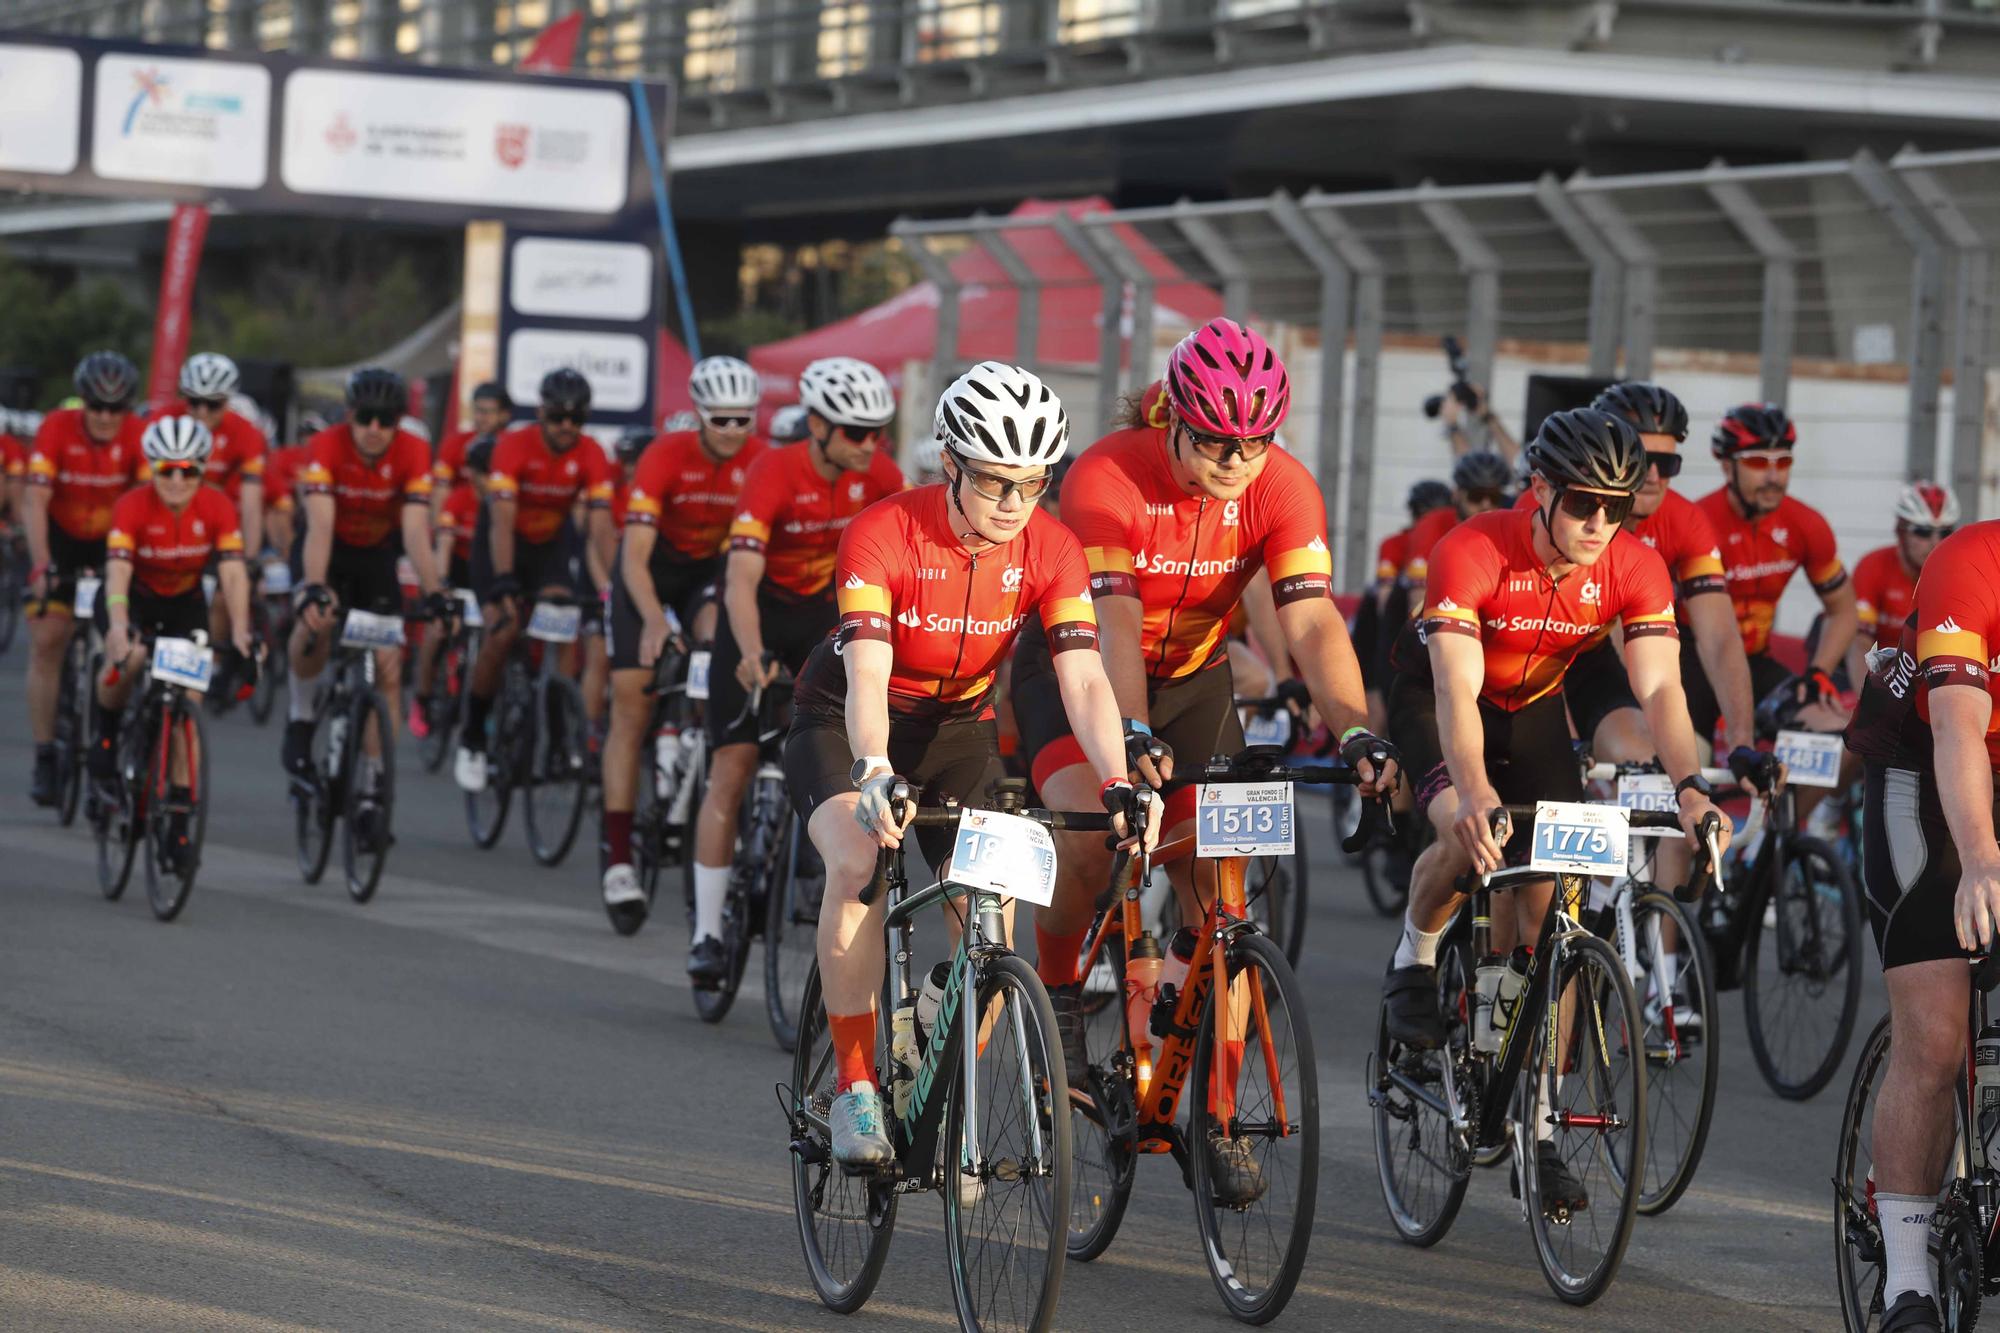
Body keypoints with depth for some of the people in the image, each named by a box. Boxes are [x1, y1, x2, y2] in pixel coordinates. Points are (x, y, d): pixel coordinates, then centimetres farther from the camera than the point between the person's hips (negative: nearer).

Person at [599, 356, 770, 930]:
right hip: (652, 568, -2)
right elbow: (635, 556, -32)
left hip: (713, 569, 2)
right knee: (631, 706, -9)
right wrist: (654, 621, -48)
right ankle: (617, 857, -7)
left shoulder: (760, 462, -21)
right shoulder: (666, 456, -28)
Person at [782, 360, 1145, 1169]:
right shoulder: (883, 535, -28)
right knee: (859, 862, -31)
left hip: (959, 728, 3)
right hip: (845, 726, -3)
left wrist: (1117, 786, -41)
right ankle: (855, 1093, -21)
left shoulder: (1051, 551, -17)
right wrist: (876, 778, -55)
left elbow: (1084, 679, -25)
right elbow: (867, 676, -37)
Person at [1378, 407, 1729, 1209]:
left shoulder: (1635, 570, -23)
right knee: (1467, 839, -32)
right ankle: (1414, 963, 1)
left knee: (1549, 901, -6)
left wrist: (1689, 787, -48)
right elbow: (1457, 690, -42)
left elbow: (1659, 687, -30)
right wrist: (1474, 794, -58)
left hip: (1535, 708, 4)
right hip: (1435, 697, -3)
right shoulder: (1474, 552, -34)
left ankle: (1536, 1120, 3)